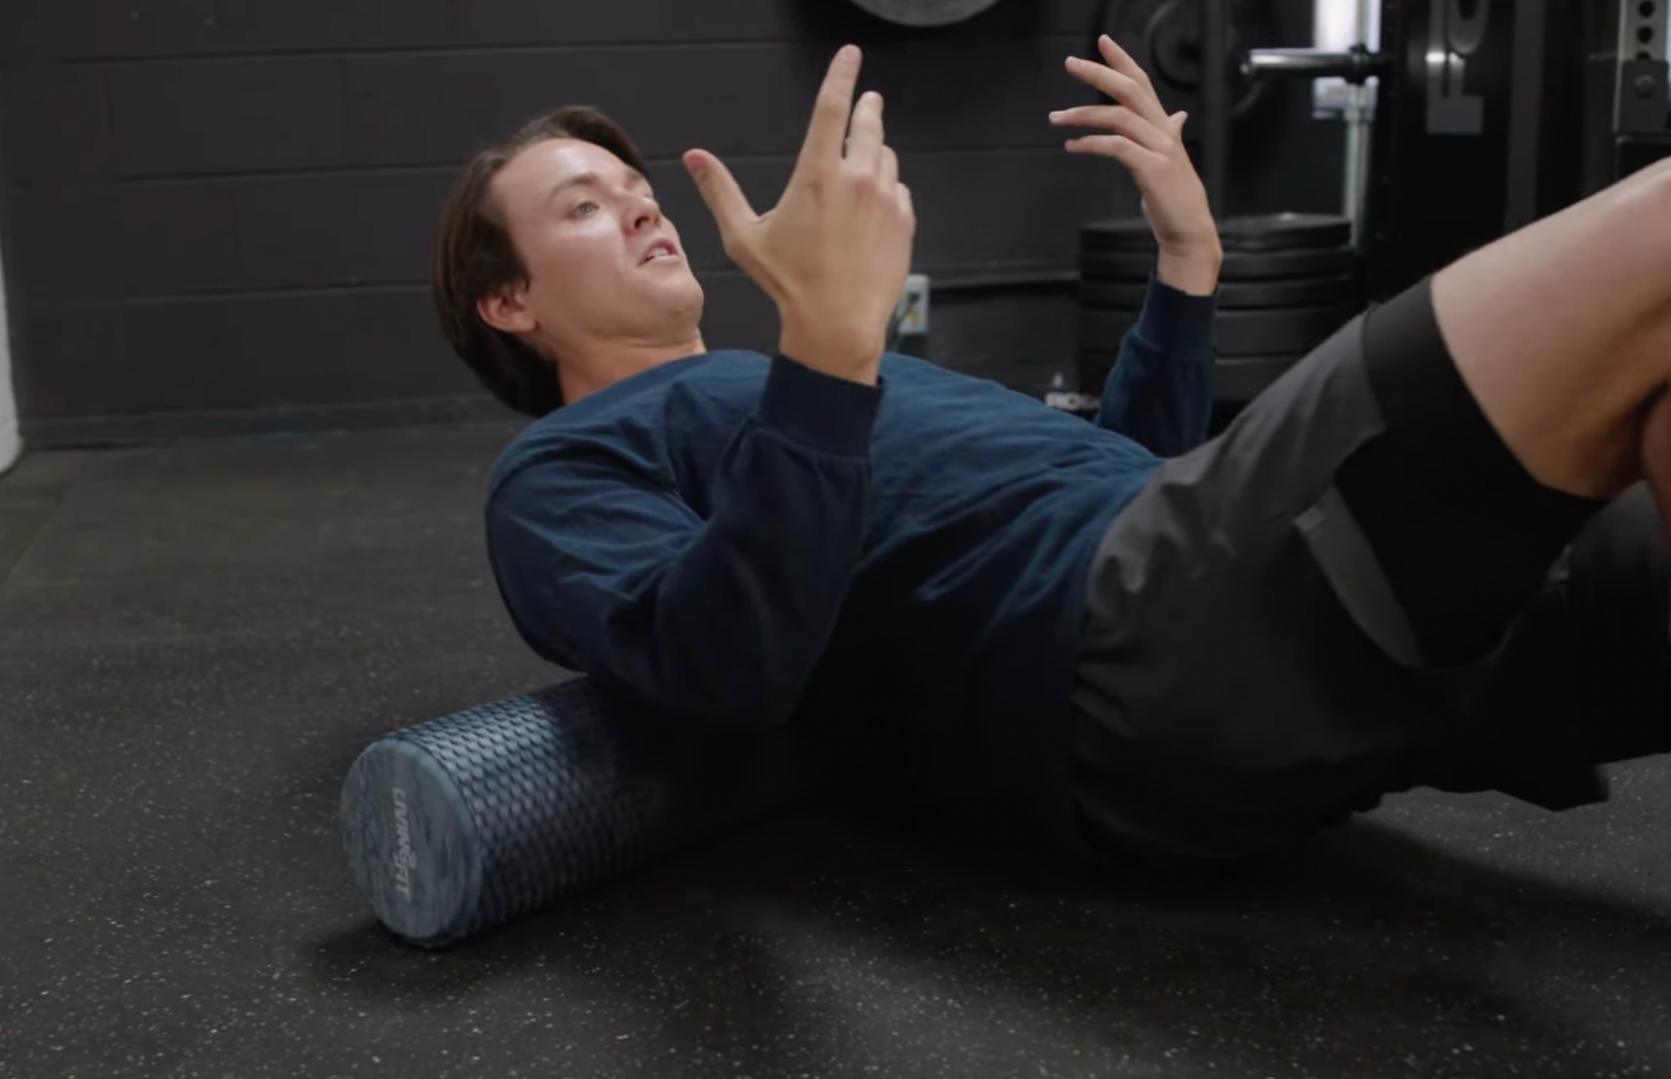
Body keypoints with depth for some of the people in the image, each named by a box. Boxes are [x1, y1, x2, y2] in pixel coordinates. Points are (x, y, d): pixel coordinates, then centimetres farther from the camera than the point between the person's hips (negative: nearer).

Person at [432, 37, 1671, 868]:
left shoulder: (767, 399, 36)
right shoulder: (568, 469, 12)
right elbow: (730, 669, -13)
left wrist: (1188, 252, 29)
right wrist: (830, 340, -23)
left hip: (1278, 594, 9)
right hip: (1128, 647, -9)